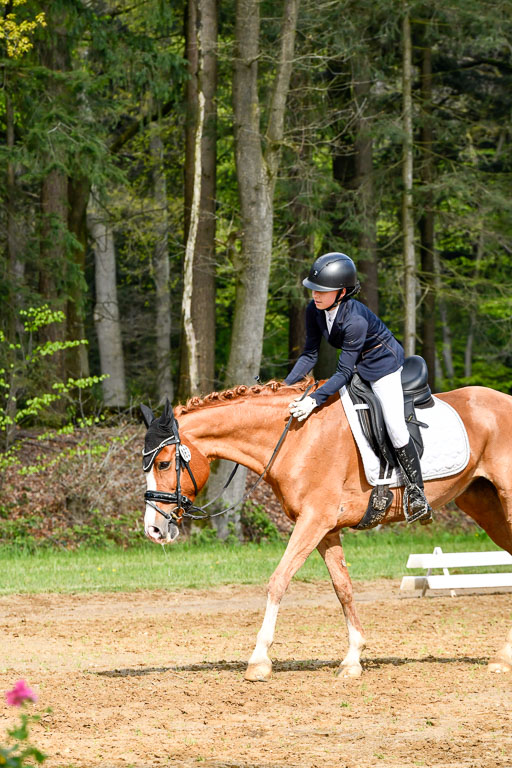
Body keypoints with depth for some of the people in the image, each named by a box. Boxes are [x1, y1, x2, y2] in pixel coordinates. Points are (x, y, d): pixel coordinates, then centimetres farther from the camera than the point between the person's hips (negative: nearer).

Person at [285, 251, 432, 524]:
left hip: (383, 364, -8)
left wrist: (314, 399, -41)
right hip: (356, 364, 8)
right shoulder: (314, 310, -17)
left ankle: (416, 492, -6)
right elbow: (309, 354, -9)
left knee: (395, 426, -15)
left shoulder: (356, 320, -37)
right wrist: (286, 386, -19)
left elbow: (344, 371, -34)